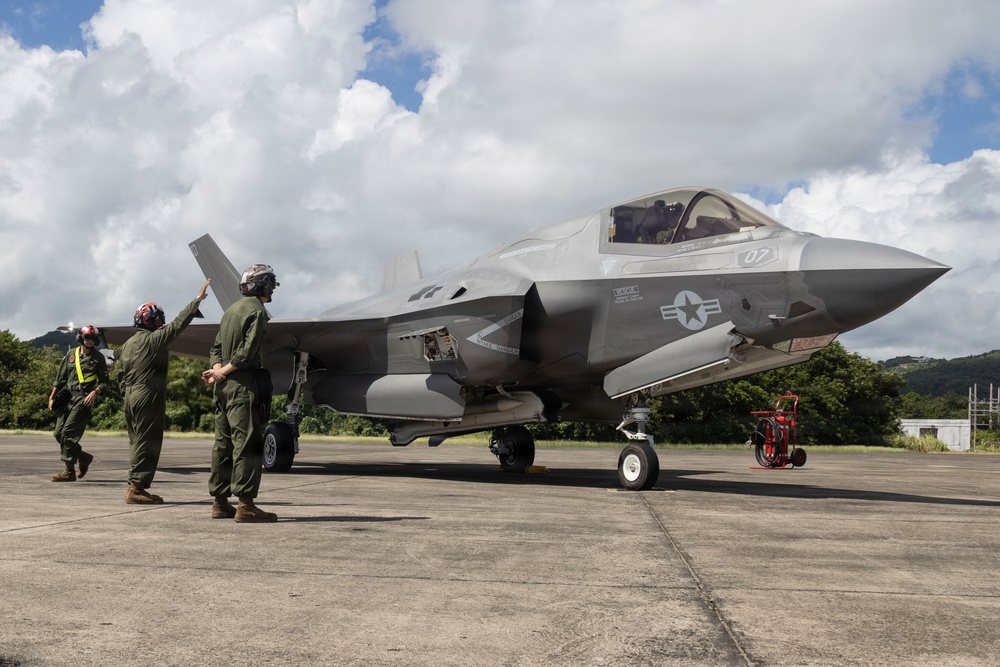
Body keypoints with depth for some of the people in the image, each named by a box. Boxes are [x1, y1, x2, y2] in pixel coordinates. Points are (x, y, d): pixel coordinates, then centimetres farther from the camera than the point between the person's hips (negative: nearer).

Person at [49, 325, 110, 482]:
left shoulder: (98, 357, 3)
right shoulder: (71, 354, 13)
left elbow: (104, 382, 2)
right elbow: (61, 377, 17)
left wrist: (95, 392, -16)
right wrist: (52, 396, 13)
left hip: (84, 399, -6)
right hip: (67, 397, 6)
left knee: (68, 433, -14)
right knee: (58, 433, 3)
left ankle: (69, 471, -9)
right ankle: (84, 457, 21)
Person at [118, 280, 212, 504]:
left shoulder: (128, 344, 15)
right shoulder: (154, 339, -11)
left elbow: (121, 374, 18)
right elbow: (179, 324, -14)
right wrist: (198, 299, -11)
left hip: (131, 399, 9)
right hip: (149, 399, -9)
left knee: (137, 441, 12)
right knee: (147, 442, -6)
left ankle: (135, 487, 14)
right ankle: (136, 487, -9)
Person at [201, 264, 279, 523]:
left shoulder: (231, 310, 20)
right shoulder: (256, 310, -9)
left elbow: (217, 347, 17)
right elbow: (247, 353, -18)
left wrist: (217, 370, 1)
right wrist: (222, 372, -9)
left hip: (224, 385, 9)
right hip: (244, 384, -9)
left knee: (223, 442, 11)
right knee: (247, 442, -9)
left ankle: (220, 502, 15)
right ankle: (245, 505, -12)